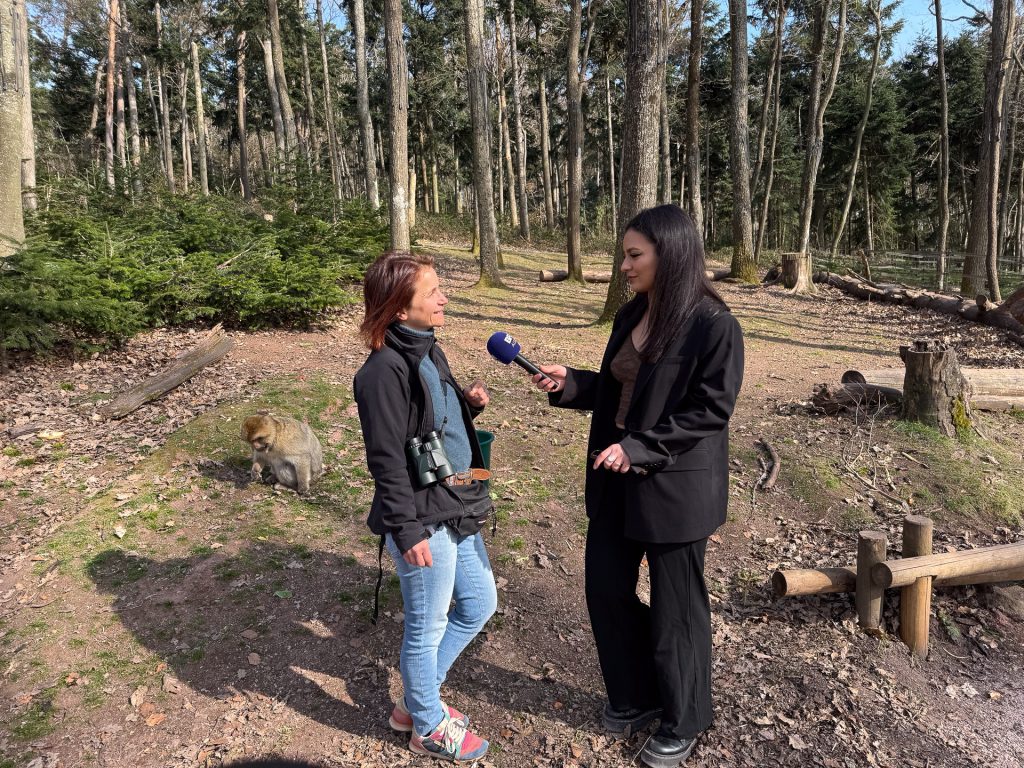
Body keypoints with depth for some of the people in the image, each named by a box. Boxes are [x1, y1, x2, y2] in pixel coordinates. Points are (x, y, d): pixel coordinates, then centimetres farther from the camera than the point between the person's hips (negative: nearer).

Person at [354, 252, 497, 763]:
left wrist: (468, 403, -1)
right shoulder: (385, 369, -20)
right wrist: (408, 531, -18)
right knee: (427, 626, 10)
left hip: (457, 509, 9)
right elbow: (387, 459, -20)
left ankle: (416, 700, 40)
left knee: (479, 604, 21)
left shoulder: (428, 351, 8)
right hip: (425, 520, -9)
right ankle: (427, 726, 35)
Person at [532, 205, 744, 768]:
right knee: (605, 587, 15)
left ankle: (682, 723, 35)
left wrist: (640, 449, -23)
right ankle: (633, 696, 40)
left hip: (675, 486, -7)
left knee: (675, 607, 9)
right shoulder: (631, 316, 7)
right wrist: (569, 384, -3)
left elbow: (710, 409, -19)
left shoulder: (712, 324, -16)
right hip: (616, 478, 8)